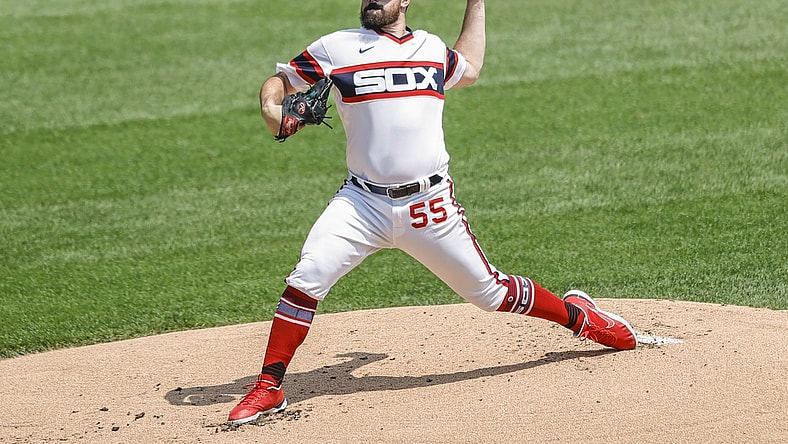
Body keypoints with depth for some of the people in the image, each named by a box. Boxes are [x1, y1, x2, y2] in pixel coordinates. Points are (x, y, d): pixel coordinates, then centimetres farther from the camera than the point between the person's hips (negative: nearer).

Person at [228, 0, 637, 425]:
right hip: (363, 202, -1)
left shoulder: (432, 48, 13)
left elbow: (468, 70, 35)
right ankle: (269, 388, -11)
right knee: (307, 276, -20)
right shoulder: (337, 48, 4)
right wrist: (271, 109, -12)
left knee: (490, 293, 6)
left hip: (430, 207, 1)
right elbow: (279, 80, 11)